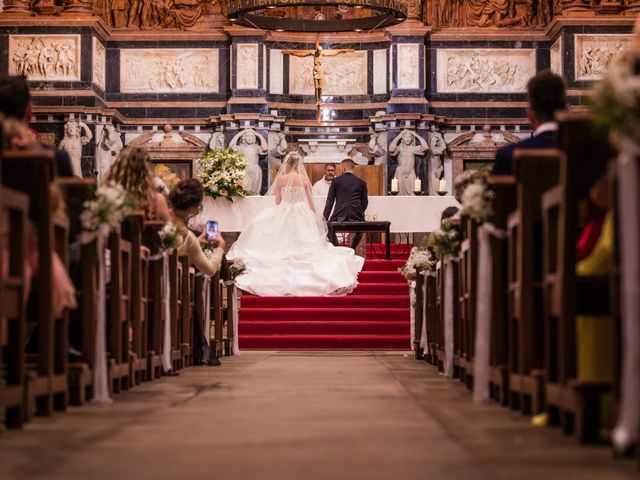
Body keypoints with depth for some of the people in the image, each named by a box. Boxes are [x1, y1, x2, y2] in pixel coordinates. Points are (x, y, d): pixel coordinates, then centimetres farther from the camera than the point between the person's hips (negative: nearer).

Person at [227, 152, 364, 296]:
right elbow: (310, 202, 0)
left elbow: (277, 201, 0)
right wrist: (314, 218, 11)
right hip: (302, 214, 0)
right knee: (303, 245, 9)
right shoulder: (304, 179, -5)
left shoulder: (280, 179, -6)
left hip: (283, 213, 0)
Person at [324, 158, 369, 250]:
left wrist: (325, 218, 9)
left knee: (329, 226, 28)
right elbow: (365, 202, 11)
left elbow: (330, 201, 5)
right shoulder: (361, 182, 8)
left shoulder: (336, 181, 5)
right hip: (356, 216, 2)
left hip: (340, 215, -2)